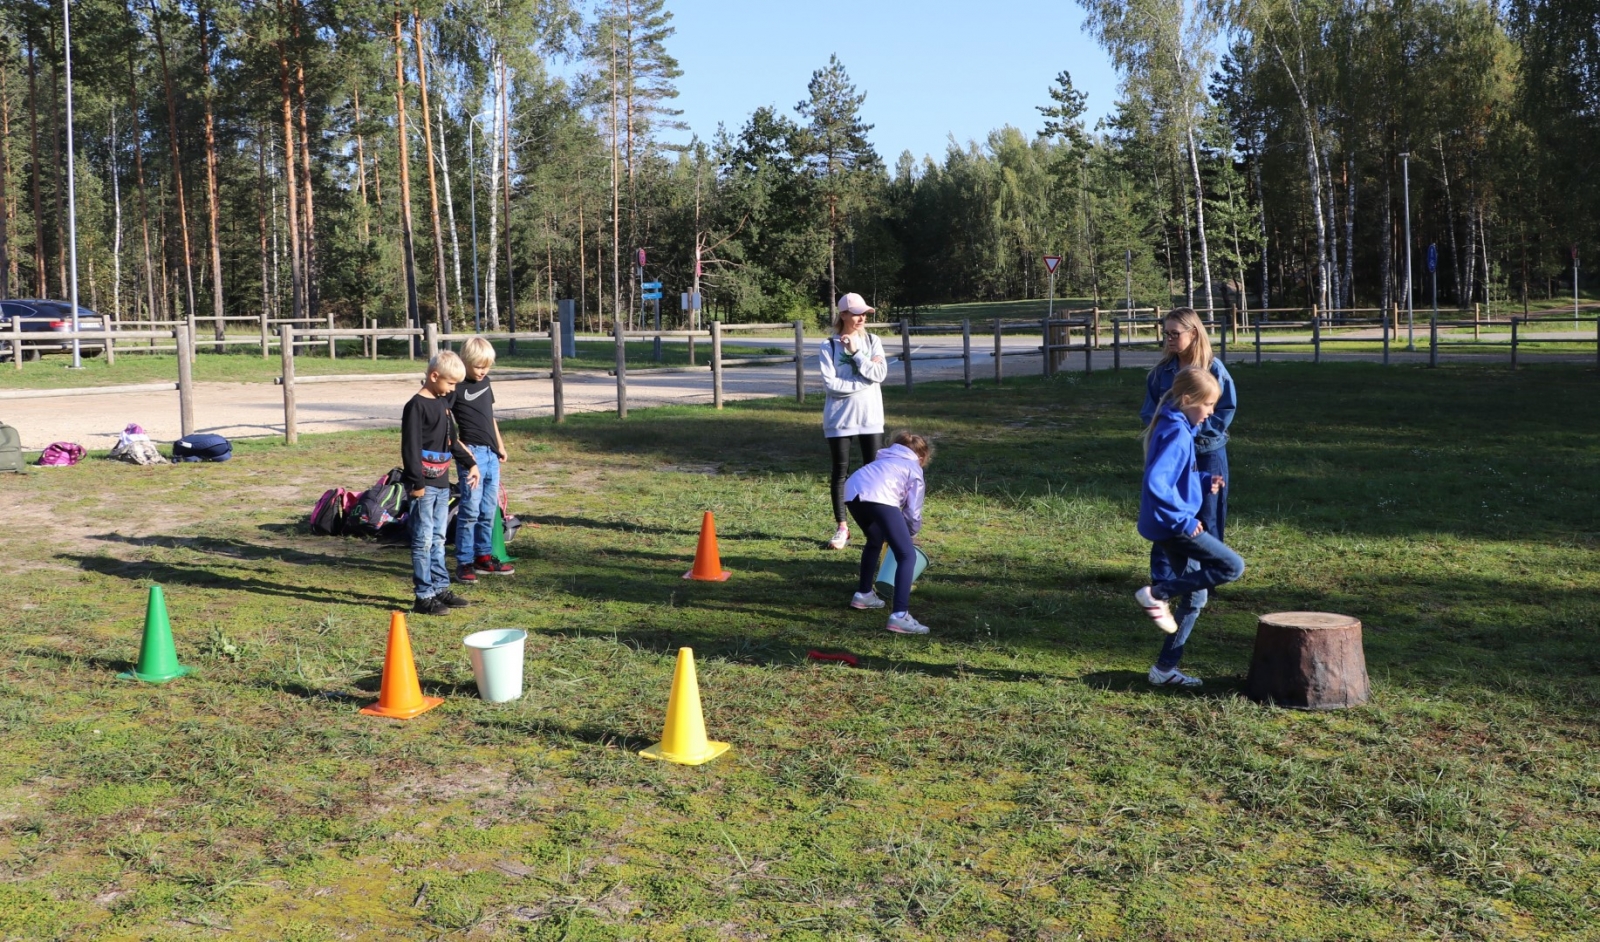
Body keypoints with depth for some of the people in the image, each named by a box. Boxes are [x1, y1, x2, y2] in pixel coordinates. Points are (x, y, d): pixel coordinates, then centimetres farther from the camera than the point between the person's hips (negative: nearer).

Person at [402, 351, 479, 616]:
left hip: (442, 483, 9)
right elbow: (410, 447, -16)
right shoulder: (417, 406, -13)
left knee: (438, 539, 14)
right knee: (424, 540, -4)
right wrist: (416, 483, -19)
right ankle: (424, 596, 0)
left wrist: (469, 463, 16)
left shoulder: (443, 402, 14)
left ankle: (440, 588, 21)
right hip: (424, 485, -8)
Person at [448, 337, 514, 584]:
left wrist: (500, 445, 22)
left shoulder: (485, 382, 13)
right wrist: (461, 449, -20)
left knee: (489, 509, 12)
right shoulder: (457, 386, -10)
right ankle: (463, 563, -1)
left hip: (491, 453, 8)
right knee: (470, 510, -7)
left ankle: (483, 557, 22)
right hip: (472, 452, -8)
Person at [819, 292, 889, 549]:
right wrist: (863, 381, -15)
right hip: (840, 418, -2)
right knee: (840, 471, 6)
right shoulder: (829, 346, -5)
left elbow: (880, 374, -9)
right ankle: (841, 527, 15)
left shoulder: (873, 342, 5)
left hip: (870, 417, 2)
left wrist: (856, 352, -12)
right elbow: (830, 385, -13)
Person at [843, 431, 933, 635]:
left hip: (852, 492, 7)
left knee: (875, 540, 35)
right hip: (877, 497, -7)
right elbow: (913, 513, 21)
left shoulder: (885, 459, 42)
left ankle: (863, 594, 44)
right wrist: (910, 533, 44)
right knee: (907, 556, -1)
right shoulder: (914, 469, 26)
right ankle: (899, 615, -15)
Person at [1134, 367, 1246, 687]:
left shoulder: (1175, 428, 12)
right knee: (1233, 567, -9)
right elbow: (1155, 483, -29)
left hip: (1170, 527, 10)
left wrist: (1205, 482, 10)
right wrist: (1182, 518, -23)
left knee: (1195, 596, 13)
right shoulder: (1176, 433, -19)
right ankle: (1157, 594, -6)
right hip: (1172, 525, -10)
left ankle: (1165, 668, 18)